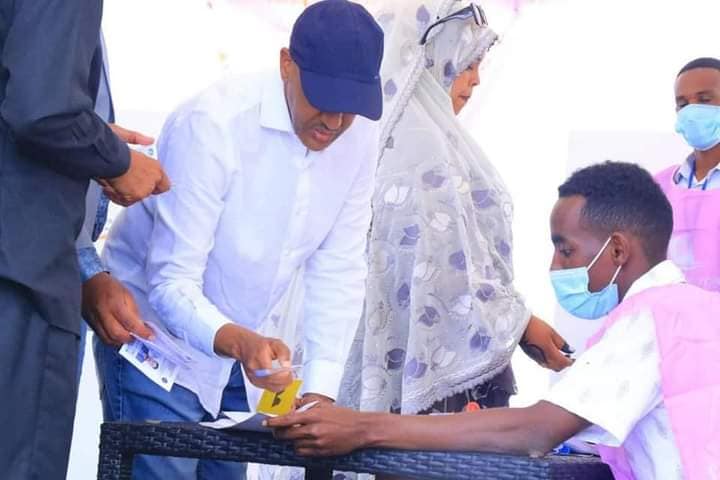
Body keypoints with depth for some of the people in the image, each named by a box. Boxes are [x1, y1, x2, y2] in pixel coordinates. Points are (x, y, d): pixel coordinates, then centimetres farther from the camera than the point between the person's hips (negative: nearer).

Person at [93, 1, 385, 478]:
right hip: (156, 333, -6)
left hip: (228, 347, 6)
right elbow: (171, 283, -27)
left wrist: (320, 391, -13)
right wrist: (241, 343, -45)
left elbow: (339, 271, -5)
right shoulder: (214, 123, -26)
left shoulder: (359, 135, -9)